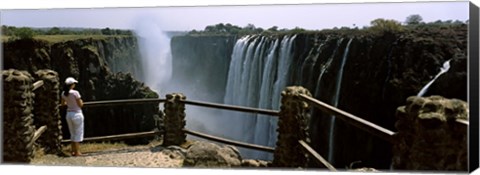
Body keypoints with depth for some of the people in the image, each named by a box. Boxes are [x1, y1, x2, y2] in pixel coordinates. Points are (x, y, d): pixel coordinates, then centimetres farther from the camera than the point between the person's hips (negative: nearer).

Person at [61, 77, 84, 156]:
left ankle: (73, 151, 22)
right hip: (77, 114, -6)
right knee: (78, 134, 5)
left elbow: (63, 103, 14)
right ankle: (77, 152, 7)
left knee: (72, 134, 18)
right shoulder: (75, 93, -18)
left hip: (69, 114, 6)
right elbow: (81, 104, -13)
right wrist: (80, 101, 6)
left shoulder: (63, 93, 1)